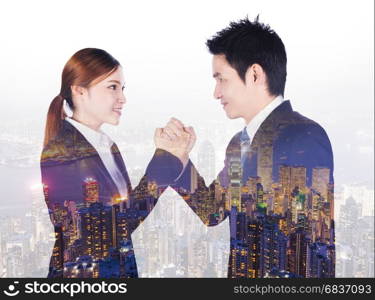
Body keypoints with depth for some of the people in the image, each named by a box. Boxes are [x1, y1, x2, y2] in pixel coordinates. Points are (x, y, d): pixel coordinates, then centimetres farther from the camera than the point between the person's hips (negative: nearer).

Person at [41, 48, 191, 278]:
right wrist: (165, 160, -16)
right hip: (82, 272, -7)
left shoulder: (108, 146, 5)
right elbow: (116, 222, -19)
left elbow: (127, 214, 0)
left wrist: (169, 158, -5)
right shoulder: (59, 153, -17)